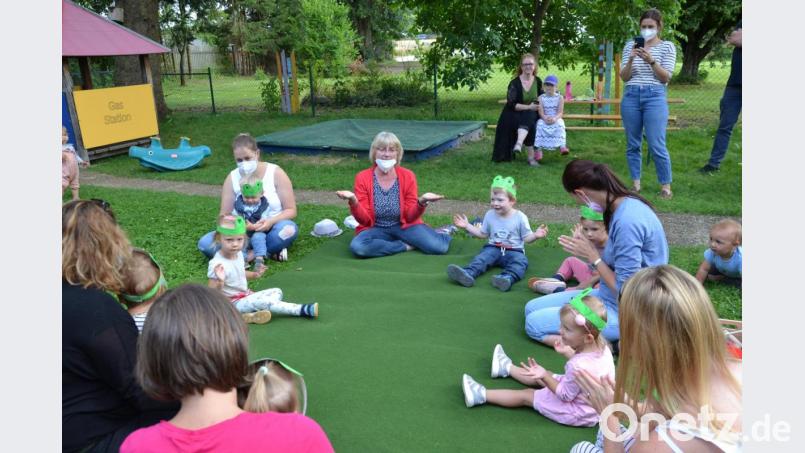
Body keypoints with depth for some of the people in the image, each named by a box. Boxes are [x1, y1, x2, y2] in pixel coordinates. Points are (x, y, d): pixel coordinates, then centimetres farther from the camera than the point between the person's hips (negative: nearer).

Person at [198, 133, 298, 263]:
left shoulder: (276, 173, -7)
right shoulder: (232, 178, -1)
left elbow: (291, 210, -7)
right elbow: (224, 215, 1)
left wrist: (271, 221, -27)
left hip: (271, 230, -3)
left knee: (288, 229, -37)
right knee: (205, 243, -22)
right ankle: (269, 251, -24)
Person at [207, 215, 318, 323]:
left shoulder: (238, 253, 2)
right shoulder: (217, 264, -24)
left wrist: (254, 274, 8)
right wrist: (220, 282, -43)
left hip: (246, 295, 9)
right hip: (233, 303, -9)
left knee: (277, 292, 5)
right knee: (264, 301, -26)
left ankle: (254, 314, -22)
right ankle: (302, 310, -21)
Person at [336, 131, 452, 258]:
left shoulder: (408, 176, -7)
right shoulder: (362, 178, -9)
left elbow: (410, 217, -6)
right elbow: (364, 220, -11)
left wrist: (421, 202, -27)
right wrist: (353, 201, -30)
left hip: (404, 226, 0)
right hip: (376, 228, 1)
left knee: (438, 247, -26)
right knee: (357, 247, -34)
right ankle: (406, 245, -14)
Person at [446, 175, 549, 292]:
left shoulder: (520, 217, -1)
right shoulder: (490, 215, 8)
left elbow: (526, 238, 2)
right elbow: (482, 234, 19)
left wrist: (535, 235, -19)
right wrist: (467, 226, 13)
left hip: (514, 251, -2)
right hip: (493, 248, 3)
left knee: (521, 261, -34)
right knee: (482, 257, -27)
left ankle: (507, 278, -64)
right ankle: (468, 274, -56)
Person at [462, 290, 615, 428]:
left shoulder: (578, 367, -40)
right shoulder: (600, 345, -14)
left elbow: (565, 395, -26)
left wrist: (544, 375, -26)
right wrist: (568, 352, 2)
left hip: (578, 413, -8)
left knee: (526, 396, 4)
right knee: (542, 377, 24)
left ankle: (481, 395, 17)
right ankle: (507, 367, 47)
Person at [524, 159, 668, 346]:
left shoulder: (627, 221, -28)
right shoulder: (626, 206, 1)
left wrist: (593, 257, -15)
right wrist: (589, 249, -6)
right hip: (608, 295, 10)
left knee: (534, 324, -11)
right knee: (532, 308, 9)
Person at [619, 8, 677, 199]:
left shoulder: (667, 46, 4)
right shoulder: (631, 45, 10)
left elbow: (666, 78, -3)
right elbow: (624, 77, 6)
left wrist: (651, 61, -16)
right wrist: (631, 60, -11)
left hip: (655, 96, -3)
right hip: (631, 96, 3)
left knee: (657, 146, -7)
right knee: (633, 144, 6)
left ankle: (665, 186, 4)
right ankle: (635, 183, 16)